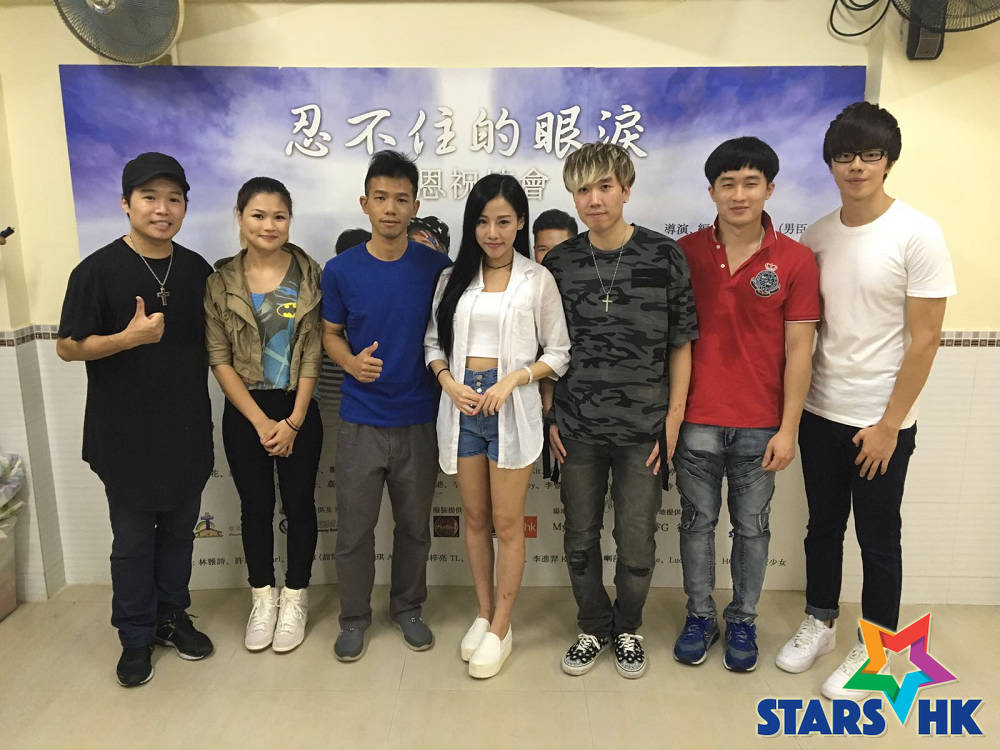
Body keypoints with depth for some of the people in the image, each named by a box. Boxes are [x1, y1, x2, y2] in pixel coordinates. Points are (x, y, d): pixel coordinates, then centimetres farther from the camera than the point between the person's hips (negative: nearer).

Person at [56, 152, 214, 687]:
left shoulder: (197, 270, 4)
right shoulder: (98, 270, -9)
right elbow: (67, 347, -8)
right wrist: (130, 337, -24)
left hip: (187, 431, 4)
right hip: (126, 436, -4)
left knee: (179, 531, 16)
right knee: (133, 539, 9)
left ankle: (171, 616, 35)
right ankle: (136, 637, 27)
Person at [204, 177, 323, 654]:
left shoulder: (310, 276, -4)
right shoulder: (221, 282, -2)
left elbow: (312, 355, -6)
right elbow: (219, 360, -5)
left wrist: (293, 421, -10)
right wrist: (261, 421, -10)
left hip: (298, 410, -1)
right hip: (244, 413, 1)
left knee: (299, 503, 9)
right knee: (256, 506, 12)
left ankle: (295, 597, 28)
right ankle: (262, 598, 30)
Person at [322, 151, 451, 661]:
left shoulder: (436, 266, -5)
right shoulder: (341, 270, -5)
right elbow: (330, 334, 6)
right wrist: (351, 361, -15)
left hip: (420, 420, 1)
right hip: (361, 421, 0)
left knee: (414, 524, 15)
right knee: (354, 528, 9)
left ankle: (407, 608, 37)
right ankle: (354, 617, 31)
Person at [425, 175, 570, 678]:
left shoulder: (537, 279, -1)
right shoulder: (453, 278, 7)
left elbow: (558, 352, -1)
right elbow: (433, 341, 10)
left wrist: (512, 380, -14)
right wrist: (449, 381, -8)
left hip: (513, 407, -3)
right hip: (461, 404, 3)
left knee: (507, 523, 4)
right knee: (475, 518, 14)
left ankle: (501, 629, 20)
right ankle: (484, 613, 31)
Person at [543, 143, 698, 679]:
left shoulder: (664, 257, -5)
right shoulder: (558, 263, 1)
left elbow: (680, 344, 0)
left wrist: (674, 416, -4)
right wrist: (549, 418, 4)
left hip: (643, 428, -2)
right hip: (577, 427, 2)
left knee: (637, 543, 8)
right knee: (580, 538, 13)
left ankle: (628, 629, 34)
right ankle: (593, 628, 36)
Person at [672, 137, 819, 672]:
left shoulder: (795, 261, -4)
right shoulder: (685, 253, -1)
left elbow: (798, 350, -3)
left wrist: (788, 429, -6)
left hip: (760, 425, 0)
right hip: (696, 419, 1)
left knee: (751, 527, 13)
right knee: (697, 522, 13)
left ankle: (743, 621, 33)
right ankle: (700, 617, 32)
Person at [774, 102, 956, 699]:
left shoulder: (918, 235, -12)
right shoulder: (817, 236, 3)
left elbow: (925, 340, -12)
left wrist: (889, 424, -13)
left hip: (881, 420, -4)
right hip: (820, 410, 5)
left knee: (878, 539, 10)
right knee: (823, 526, 18)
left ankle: (872, 650, 29)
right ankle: (820, 624, 37)